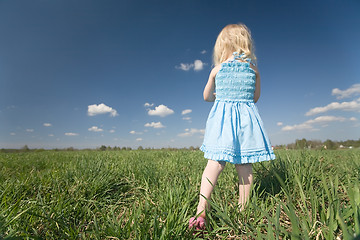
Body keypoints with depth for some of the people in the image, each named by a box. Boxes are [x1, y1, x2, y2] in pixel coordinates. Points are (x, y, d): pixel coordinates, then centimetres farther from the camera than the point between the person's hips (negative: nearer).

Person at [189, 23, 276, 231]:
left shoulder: (217, 69, 4)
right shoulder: (253, 69, 8)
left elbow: (207, 96, 13)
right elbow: (255, 97, 15)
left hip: (223, 115, -1)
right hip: (247, 116, 2)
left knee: (215, 163, -6)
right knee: (245, 166, 8)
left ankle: (201, 209, -14)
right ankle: (243, 208, 20)